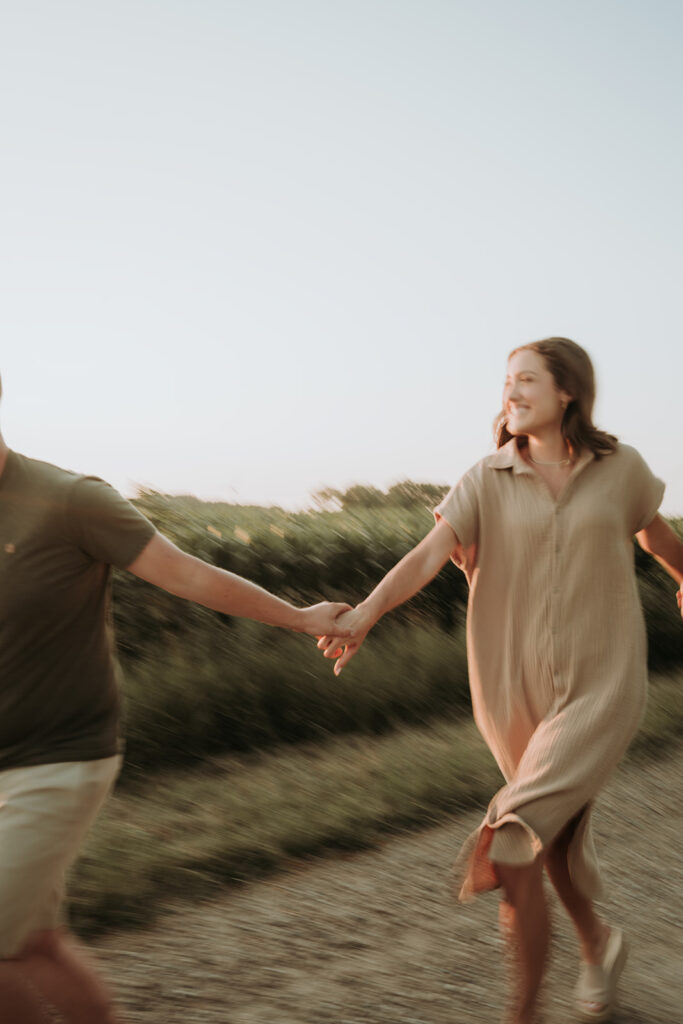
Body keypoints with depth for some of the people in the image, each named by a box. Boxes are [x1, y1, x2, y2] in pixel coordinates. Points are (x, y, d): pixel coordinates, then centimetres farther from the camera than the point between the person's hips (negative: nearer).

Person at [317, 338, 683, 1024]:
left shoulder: (619, 468, -1)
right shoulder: (489, 480, -2)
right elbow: (426, 556, -14)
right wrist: (364, 613, -31)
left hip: (598, 690, -2)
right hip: (516, 689, 3)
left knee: (513, 852, -17)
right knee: (556, 835, 18)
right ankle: (597, 943, 48)